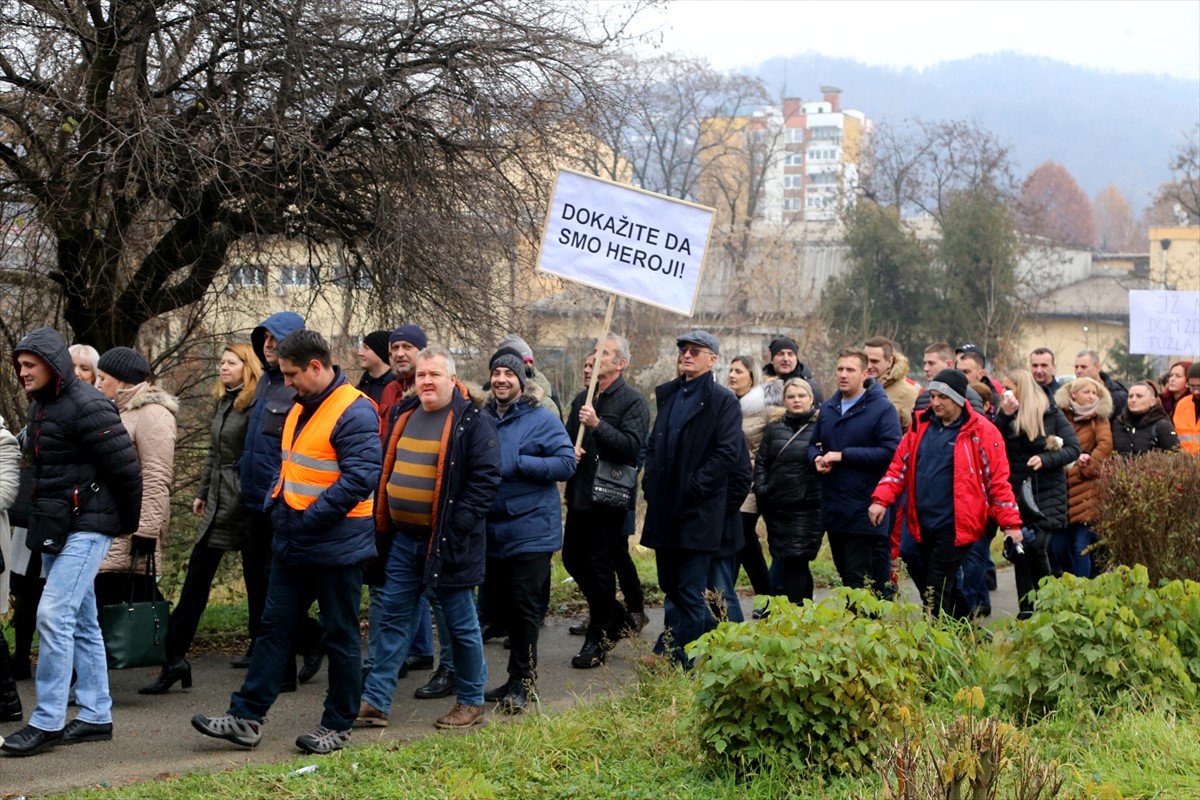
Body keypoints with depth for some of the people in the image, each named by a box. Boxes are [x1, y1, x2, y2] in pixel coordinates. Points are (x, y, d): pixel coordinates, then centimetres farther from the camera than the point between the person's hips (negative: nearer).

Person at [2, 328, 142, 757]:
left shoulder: (86, 406, -16)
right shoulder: (39, 406, 12)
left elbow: (125, 466, -16)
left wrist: (128, 524, -7)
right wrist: (42, 523, 15)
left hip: (86, 527, -9)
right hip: (54, 527, 9)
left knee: (54, 614, -13)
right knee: (82, 621, 12)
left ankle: (48, 722, -7)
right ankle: (96, 716, 19)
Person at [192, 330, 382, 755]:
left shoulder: (354, 413, -17)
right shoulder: (300, 408, 13)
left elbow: (360, 478, -25)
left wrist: (308, 519, -22)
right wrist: (276, 505, 6)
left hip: (336, 547, -9)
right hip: (292, 545, 9)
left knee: (340, 637, 4)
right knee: (274, 628, 8)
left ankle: (338, 726, 14)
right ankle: (246, 718, 11)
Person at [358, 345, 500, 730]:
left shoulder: (472, 422, -10)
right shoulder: (405, 419, 12)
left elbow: (486, 478, -15)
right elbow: (387, 473, 20)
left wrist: (459, 525, -20)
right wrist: (382, 524, 13)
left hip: (446, 541, -7)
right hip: (403, 538, 7)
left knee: (460, 623, 5)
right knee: (393, 618, 9)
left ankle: (472, 702, 18)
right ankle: (375, 700, 14)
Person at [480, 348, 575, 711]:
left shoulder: (541, 418, -7)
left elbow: (566, 463, -14)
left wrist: (517, 464, -20)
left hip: (531, 529, -6)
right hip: (492, 528, 6)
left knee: (524, 604, -4)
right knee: (499, 602, 12)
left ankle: (522, 681, 4)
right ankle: (518, 677, 25)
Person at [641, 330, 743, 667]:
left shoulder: (723, 400, -6)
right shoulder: (669, 395, 15)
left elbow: (729, 453, -14)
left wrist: (694, 486, -16)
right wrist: (650, 481, 8)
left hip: (700, 510, -8)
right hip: (666, 507, 8)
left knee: (690, 591, -4)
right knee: (670, 584, 14)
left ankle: (670, 659, 0)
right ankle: (714, 634, 31)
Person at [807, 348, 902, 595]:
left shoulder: (882, 408, -8)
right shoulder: (828, 408, 14)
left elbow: (890, 452, -18)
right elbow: (814, 445, 25)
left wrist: (843, 455, -18)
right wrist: (817, 458, -1)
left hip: (863, 512, -7)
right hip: (832, 508, 7)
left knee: (858, 577, -7)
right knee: (845, 572, 15)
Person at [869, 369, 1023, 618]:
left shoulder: (981, 431, -7)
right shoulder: (920, 426, 8)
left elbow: (998, 481, -6)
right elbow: (899, 466, 11)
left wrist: (1010, 524, -7)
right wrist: (881, 500, -2)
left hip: (956, 526, -6)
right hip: (923, 524, 6)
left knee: (936, 591, -8)